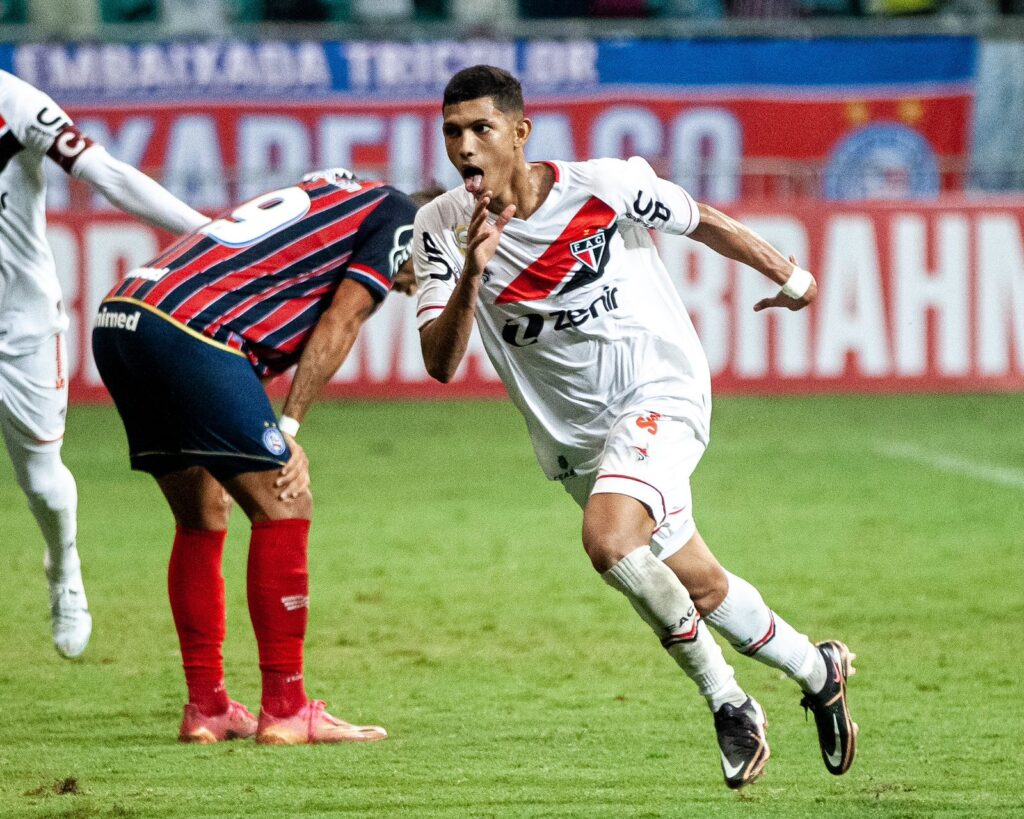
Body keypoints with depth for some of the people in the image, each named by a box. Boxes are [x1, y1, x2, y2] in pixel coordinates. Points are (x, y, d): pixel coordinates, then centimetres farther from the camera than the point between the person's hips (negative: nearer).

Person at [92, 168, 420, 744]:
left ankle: (206, 707, 19)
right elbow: (338, 323, -2)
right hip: (187, 329, -9)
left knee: (204, 519, 19)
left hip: (116, 320, 9)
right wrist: (288, 429, -4)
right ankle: (285, 711, -2)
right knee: (284, 508, -2)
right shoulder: (398, 216, 9)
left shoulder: (333, 194, 32)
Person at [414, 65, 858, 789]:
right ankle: (817, 670, 38)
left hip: (660, 395, -5)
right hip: (576, 439, 5)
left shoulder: (604, 186, -14)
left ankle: (728, 703, -12)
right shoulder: (444, 227, -8)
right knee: (701, 589, 12)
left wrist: (788, 277, 19)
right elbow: (440, 363, -15)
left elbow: (703, 223, 5)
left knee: (609, 541, -29)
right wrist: (473, 274, -32)